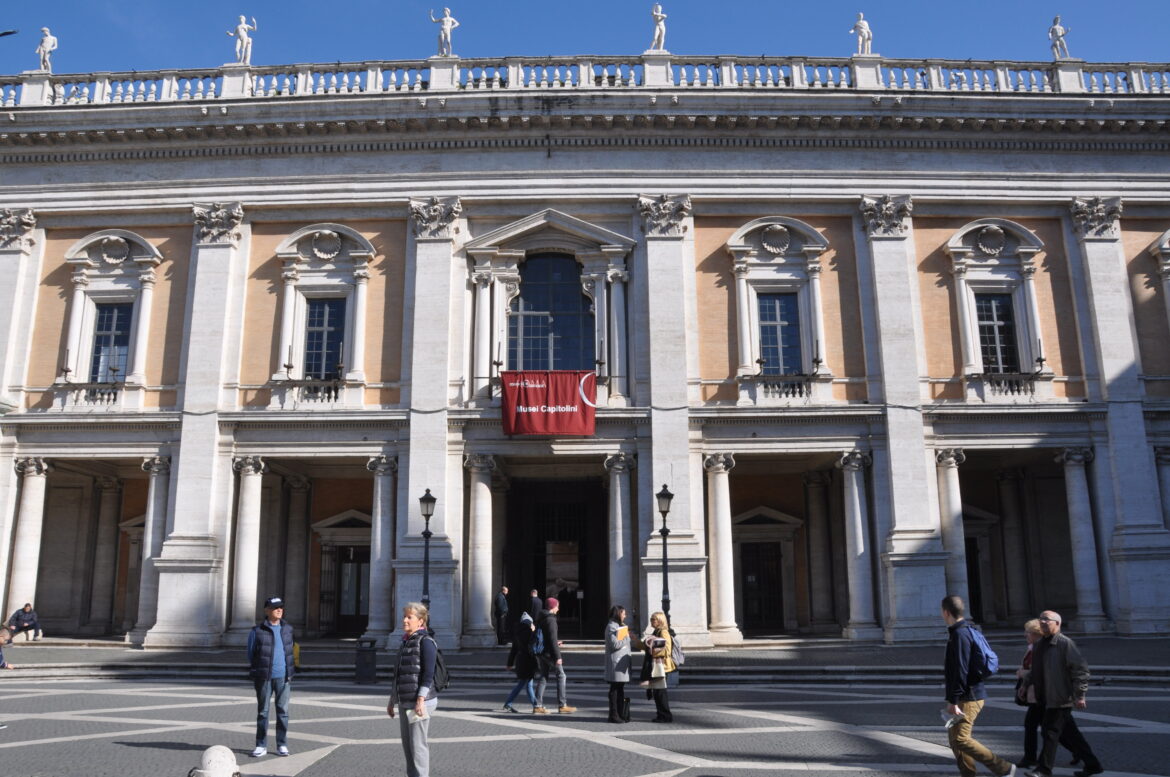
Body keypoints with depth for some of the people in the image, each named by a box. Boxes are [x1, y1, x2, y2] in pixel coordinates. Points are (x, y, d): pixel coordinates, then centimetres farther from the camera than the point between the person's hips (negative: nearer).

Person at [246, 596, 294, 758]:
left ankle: (282, 745, 13)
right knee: (262, 712, 6)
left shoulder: (287, 629, 9)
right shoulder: (257, 631, -3)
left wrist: (290, 674, 12)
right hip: (264, 678, -2)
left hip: (283, 677, 2)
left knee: (283, 711, 5)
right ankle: (261, 746, 14)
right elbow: (251, 654, 5)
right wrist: (255, 672, 5)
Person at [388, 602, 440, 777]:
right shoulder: (405, 642, 15)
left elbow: (428, 674, -17)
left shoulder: (426, 641, -10)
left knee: (417, 744, -5)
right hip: (404, 702, 8)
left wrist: (421, 700, -22)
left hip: (418, 702, -8)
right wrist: (392, 700, 21)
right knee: (407, 744, 13)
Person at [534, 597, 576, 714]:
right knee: (561, 676, 0)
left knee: (543, 677, 12)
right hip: (549, 652, -9)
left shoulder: (540, 619, 13)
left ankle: (538, 706, 9)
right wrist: (558, 656, -18)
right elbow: (552, 639, -20)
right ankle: (562, 705, 0)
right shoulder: (551, 619, -15)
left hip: (540, 652, 9)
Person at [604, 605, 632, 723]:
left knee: (620, 689, 12)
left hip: (622, 662, 10)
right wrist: (627, 637, -11)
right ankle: (614, 715, 1)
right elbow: (615, 644, -20)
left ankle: (621, 714, 16)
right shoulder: (611, 627, -12)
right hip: (616, 662, -10)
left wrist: (627, 634, 6)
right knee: (615, 689, -4)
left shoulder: (620, 626, 19)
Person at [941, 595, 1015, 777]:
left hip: (969, 698, -10)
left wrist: (953, 700, -21)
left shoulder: (960, 634, -18)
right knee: (954, 736, 12)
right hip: (971, 695, 10)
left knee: (960, 738, -10)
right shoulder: (968, 631, 14)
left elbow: (960, 671, -23)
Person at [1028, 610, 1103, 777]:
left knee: (1050, 732, -5)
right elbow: (1035, 671, 23)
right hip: (1046, 698, 8)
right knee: (1069, 734, 14)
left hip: (1060, 698, -8)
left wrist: (1079, 695, -17)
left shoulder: (1065, 643, -12)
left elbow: (1081, 669, -15)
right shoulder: (1039, 645, 13)